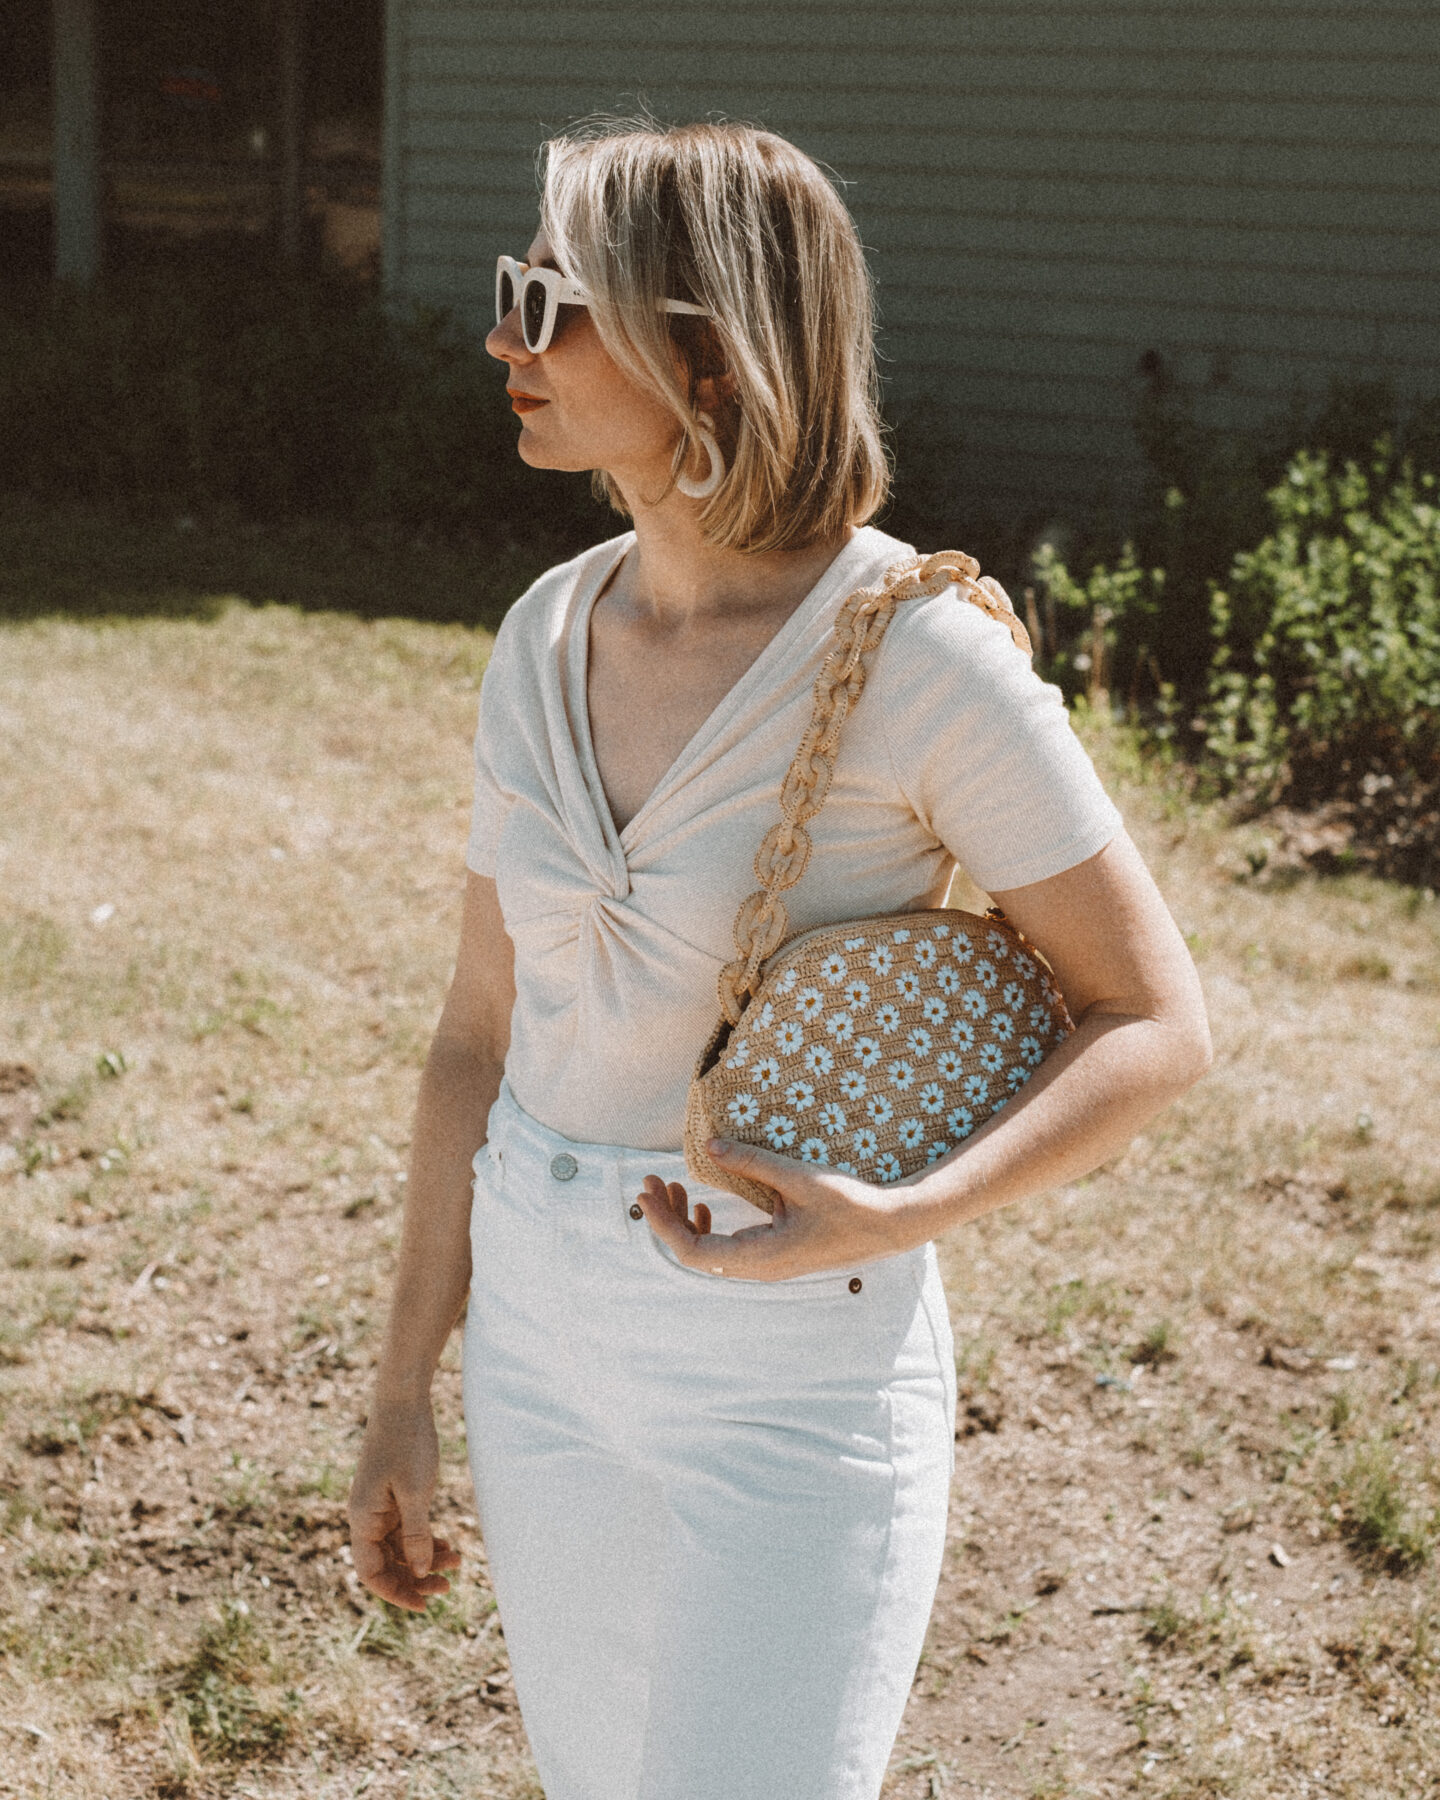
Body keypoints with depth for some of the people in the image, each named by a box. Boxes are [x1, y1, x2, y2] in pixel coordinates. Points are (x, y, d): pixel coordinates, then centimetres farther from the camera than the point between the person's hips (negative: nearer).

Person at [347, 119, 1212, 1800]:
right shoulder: (546, 639, 1)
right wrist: (402, 1395, 9)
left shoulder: (923, 657, -18)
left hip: (796, 1365, -6)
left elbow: (1155, 1023, -10)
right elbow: (485, 1028, 7)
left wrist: (897, 1220, -24)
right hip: (543, 1328, 6)